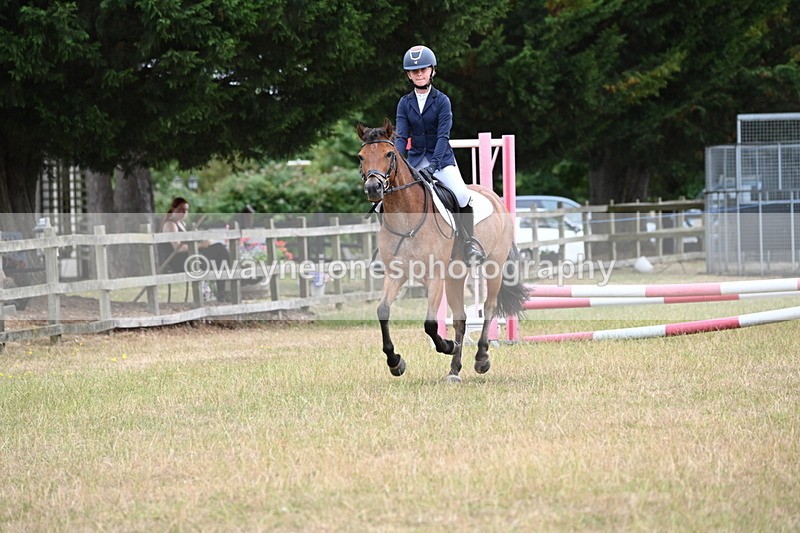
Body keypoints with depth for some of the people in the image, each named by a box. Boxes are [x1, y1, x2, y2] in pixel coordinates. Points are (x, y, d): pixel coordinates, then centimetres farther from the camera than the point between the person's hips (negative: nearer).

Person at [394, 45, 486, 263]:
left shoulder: (441, 101, -5)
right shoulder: (405, 103, 5)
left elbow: (443, 136, -13)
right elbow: (401, 136, -2)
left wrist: (433, 165, -26)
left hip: (441, 159, -3)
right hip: (415, 161, 3)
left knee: (462, 196, -25)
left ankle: (470, 242, -7)